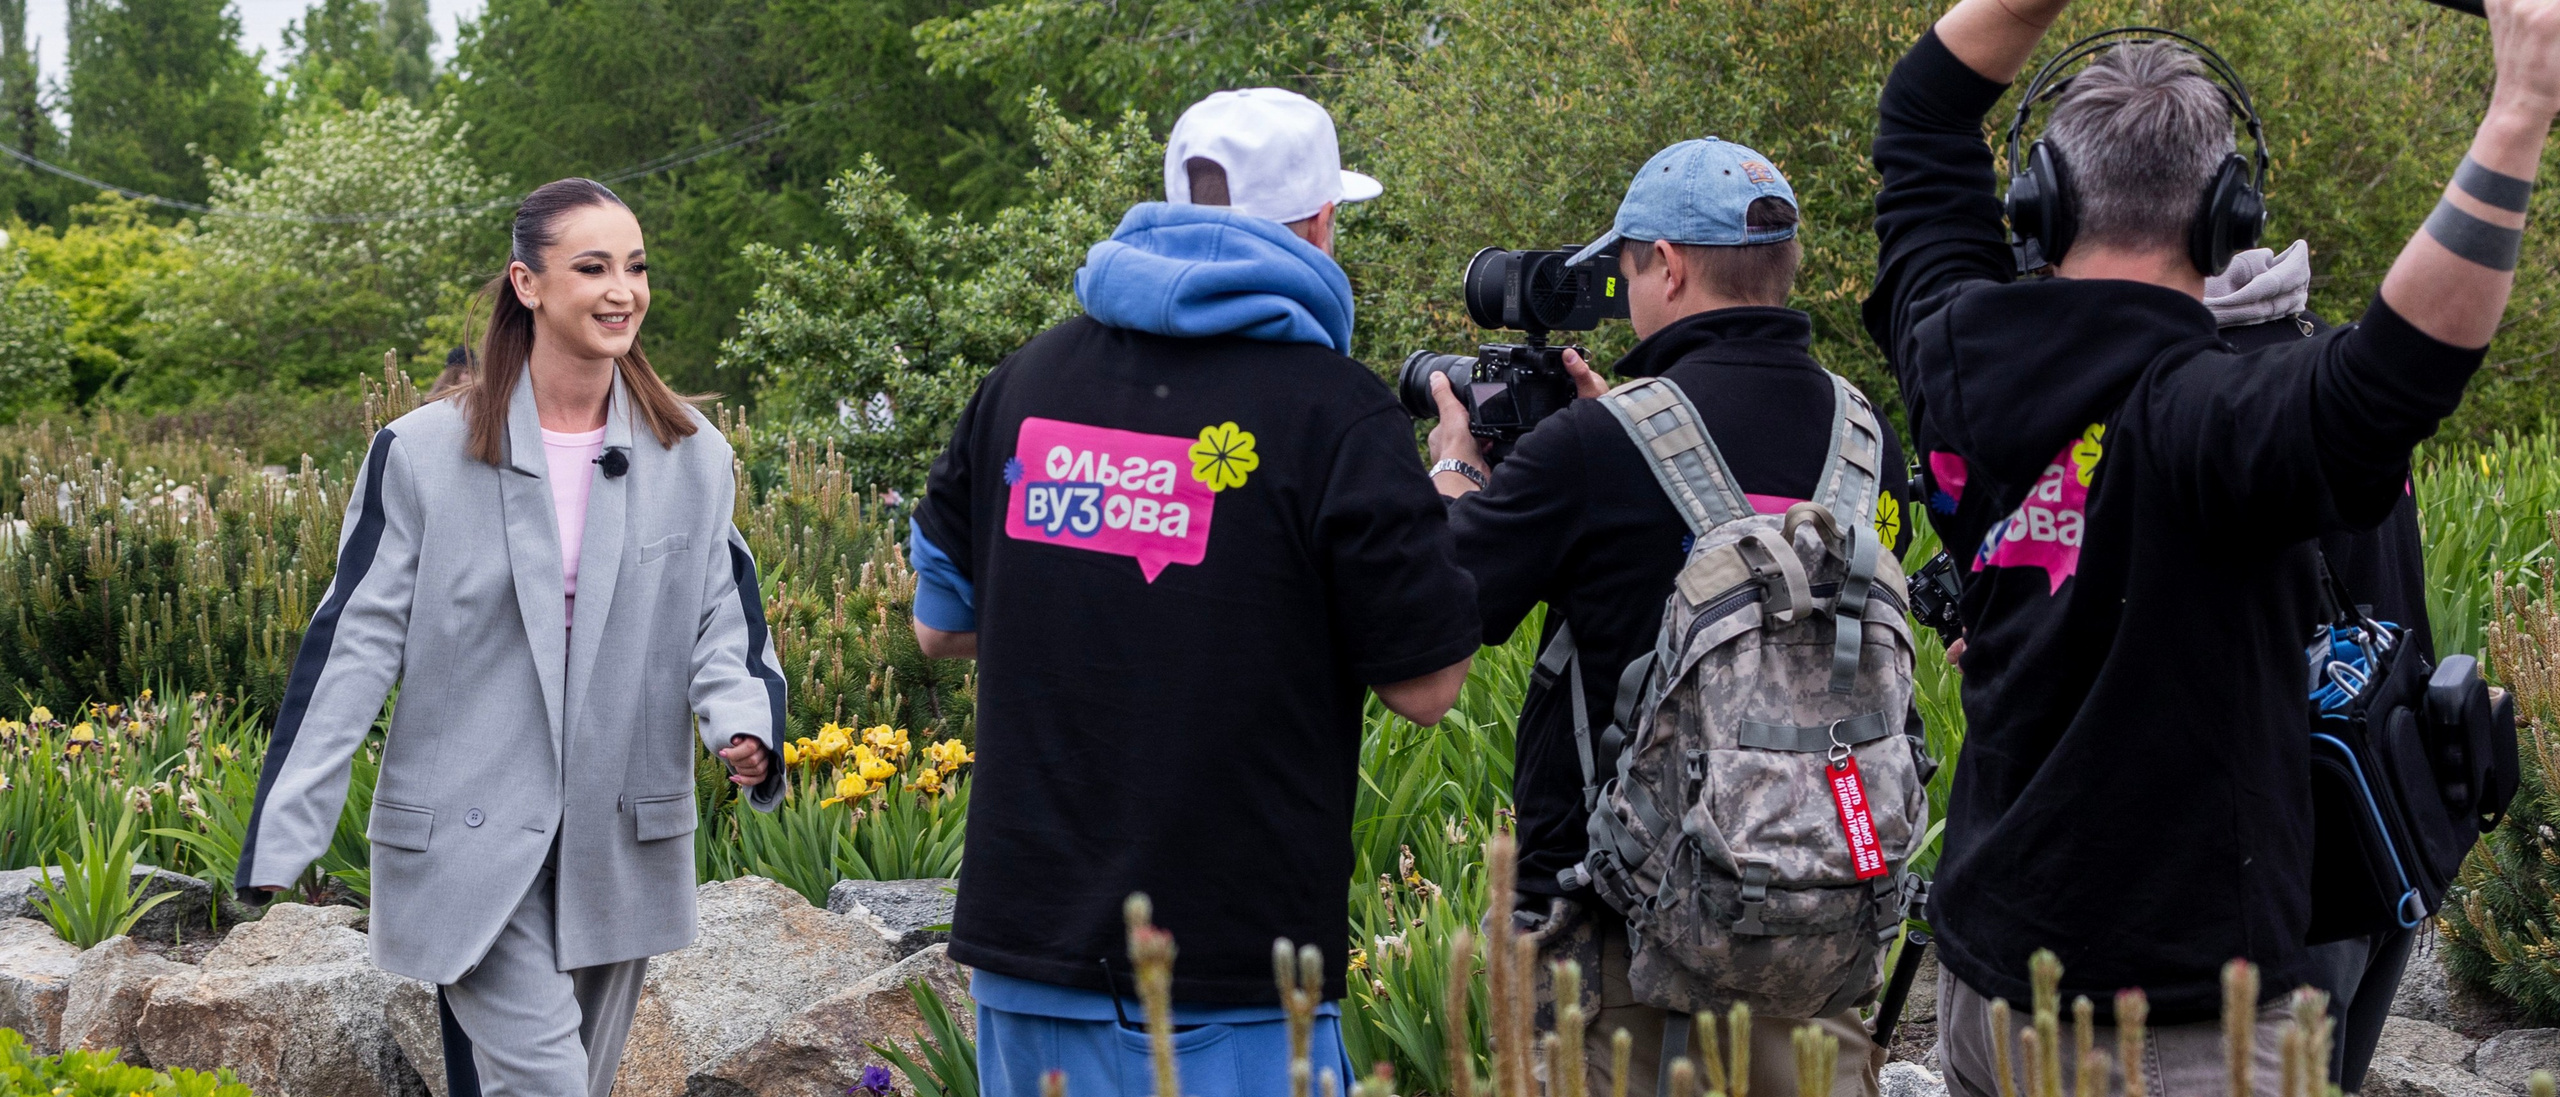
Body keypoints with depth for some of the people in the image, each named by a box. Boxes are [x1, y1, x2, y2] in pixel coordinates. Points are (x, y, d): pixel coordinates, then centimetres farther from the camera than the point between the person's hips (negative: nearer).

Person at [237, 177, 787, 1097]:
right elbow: (354, 643, -4)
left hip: (619, 849, 4)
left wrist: (745, 724, -16)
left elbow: (723, 622, 8)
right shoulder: (423, 453, -4)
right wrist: (282, 838, -9)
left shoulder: (692, 457, 5)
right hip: (470, 843, -4)